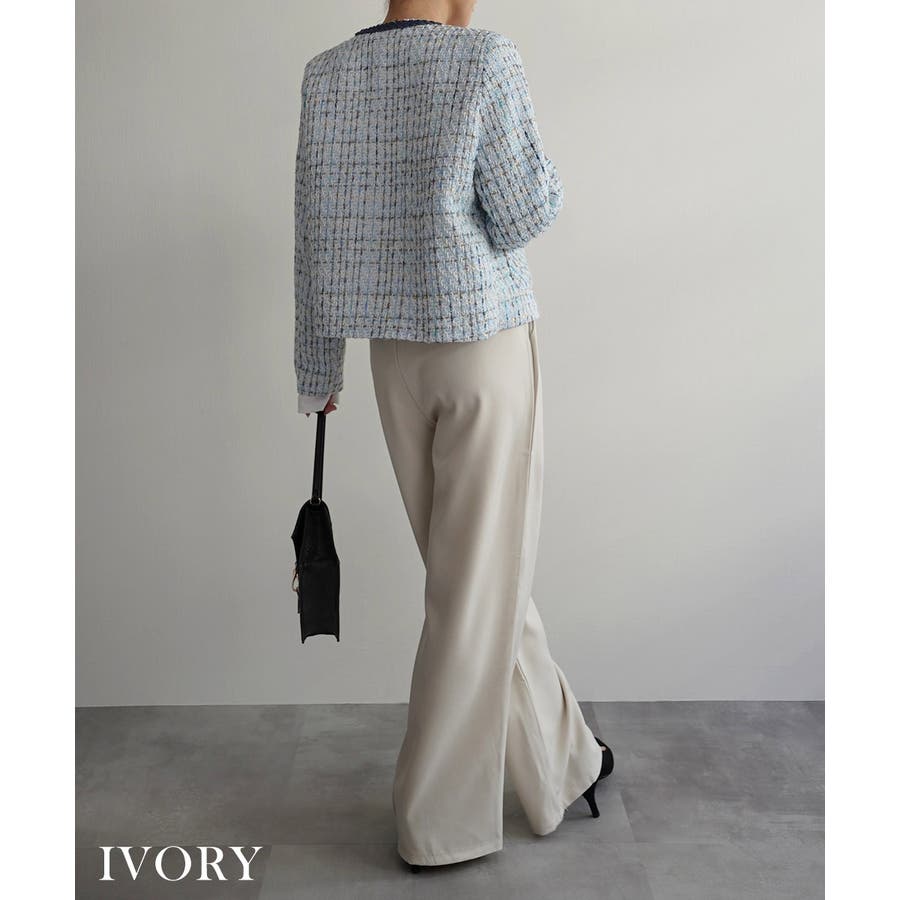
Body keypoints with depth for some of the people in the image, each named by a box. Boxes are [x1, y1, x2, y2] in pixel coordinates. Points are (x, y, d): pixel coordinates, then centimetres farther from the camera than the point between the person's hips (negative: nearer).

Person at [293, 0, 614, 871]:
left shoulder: (327, 76, 4)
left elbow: (314, 233, 4)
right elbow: (523, 217, -14)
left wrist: (317, 368, 12)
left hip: (397, 357, 6)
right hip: (487, 348, -6)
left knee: (476, 569, 16)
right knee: (479, 584, 3)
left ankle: (561, 764, 32)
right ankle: (437, 822, 14)